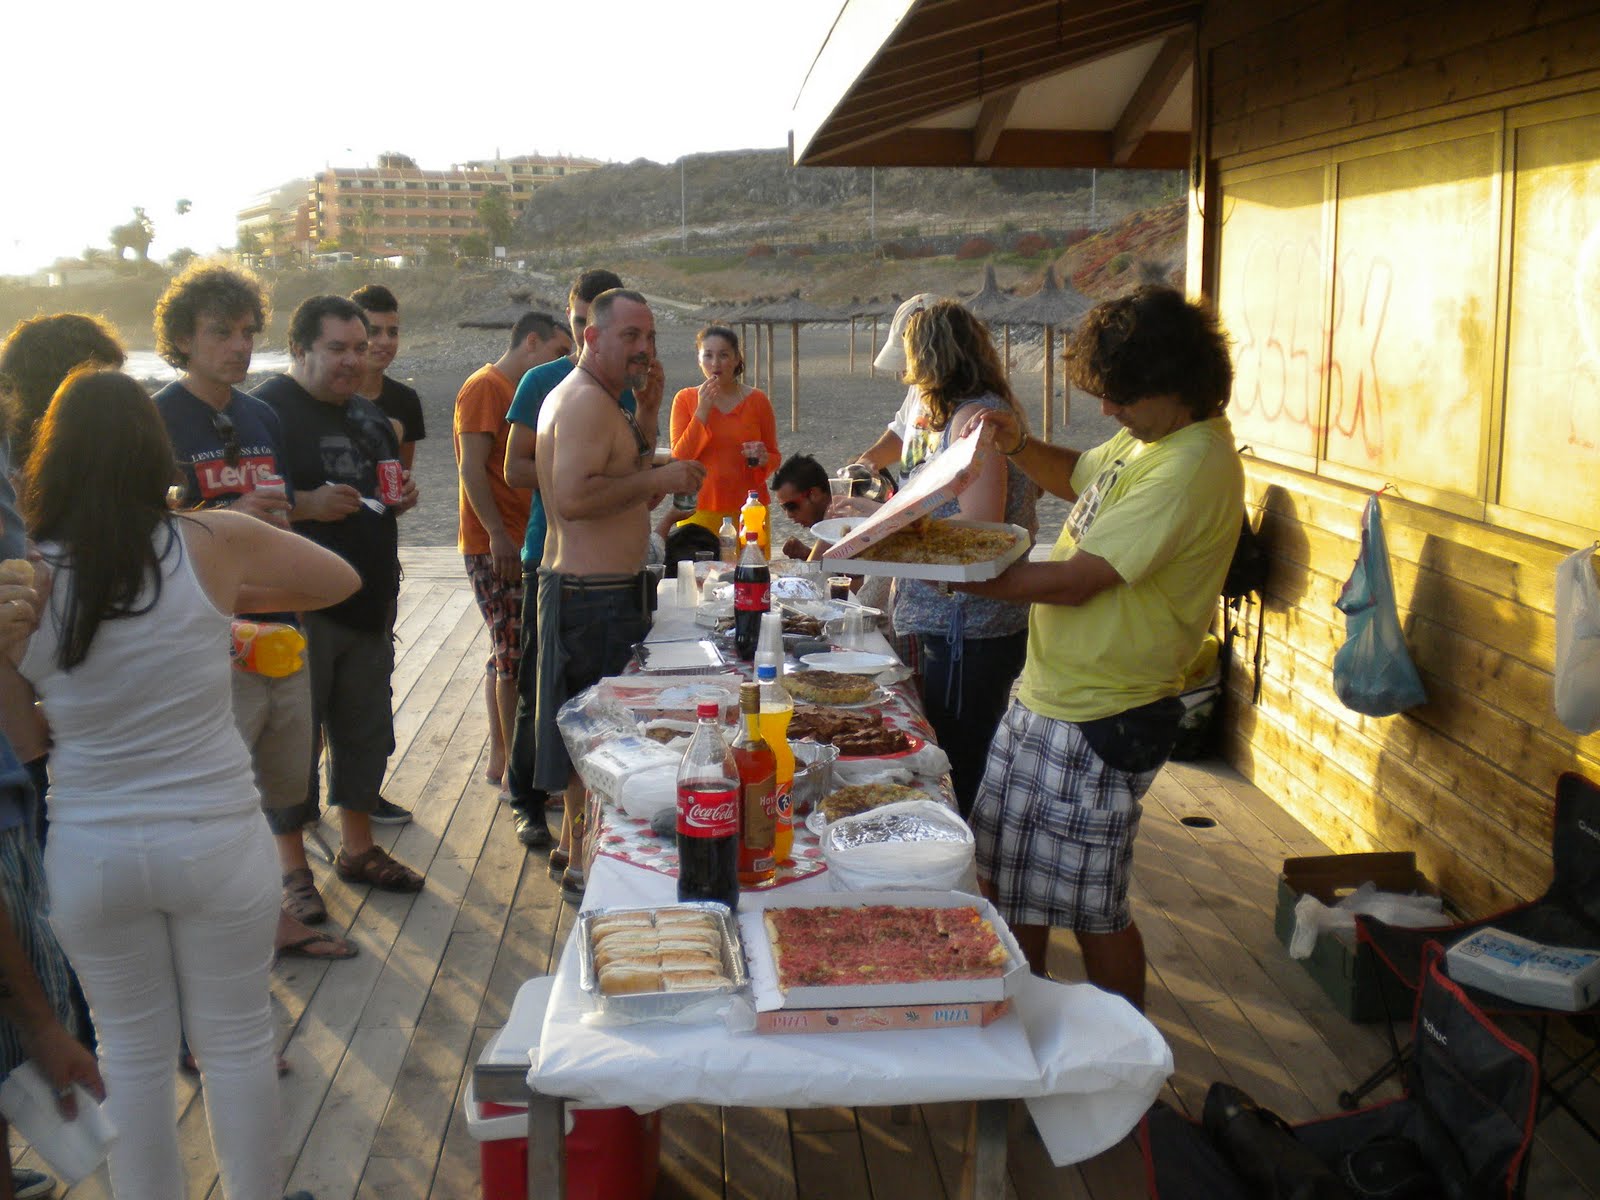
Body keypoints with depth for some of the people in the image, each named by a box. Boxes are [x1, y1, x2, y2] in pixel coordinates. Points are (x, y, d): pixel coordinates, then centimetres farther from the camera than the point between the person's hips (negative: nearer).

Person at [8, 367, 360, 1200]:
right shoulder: (215, 546, -13)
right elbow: (342, 580, 3)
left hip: (88, 854, 1)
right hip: (217, 841, -1)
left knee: (132, 1051, 19)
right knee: (236, 1043, 16)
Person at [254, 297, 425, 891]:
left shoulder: (369, 415, 16)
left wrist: (402, 497, 6)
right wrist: (305, 504, -27)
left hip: (368, 602, 8)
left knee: (366, 730, 16)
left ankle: (358, 847, 31)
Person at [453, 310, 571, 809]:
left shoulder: (516, 391, 20)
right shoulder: (485, 388, -10)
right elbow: (473, 469, -18)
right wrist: (498, 535, -23)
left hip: (518, 543, 10)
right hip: (495, 545, -10)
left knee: (508, 654, 13)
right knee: (518, 657, -9)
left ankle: (501, 758, 22)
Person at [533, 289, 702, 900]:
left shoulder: (595, 398, 17)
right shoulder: (586, 400, -18)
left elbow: (624, 478, 22)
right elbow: (573, 496, -29)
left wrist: (645, 409, 11)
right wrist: (657, 479, -22)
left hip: (604, 587, 11)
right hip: (596, 595, -11)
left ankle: (579, 845, 33)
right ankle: (584, 866, 8)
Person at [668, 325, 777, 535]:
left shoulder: (757, 400, 3)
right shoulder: (685, 399, 2)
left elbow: (774, 458, 11)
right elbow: (679, 459, -6)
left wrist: (763, 458, -12)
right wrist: (702, 410, -12)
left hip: (748, 508, 1)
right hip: (700, 509, -1)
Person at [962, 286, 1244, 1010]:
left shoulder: (1191, 468, -25)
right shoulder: (1147, 437, 7)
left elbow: (1075, 580, -26)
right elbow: (1078, 477, 26)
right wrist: (1018, 446, 6)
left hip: (1101, 724, -10)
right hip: (1046, 698, 10)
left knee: (1092, 907, 5)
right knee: (1010, 875, 19)